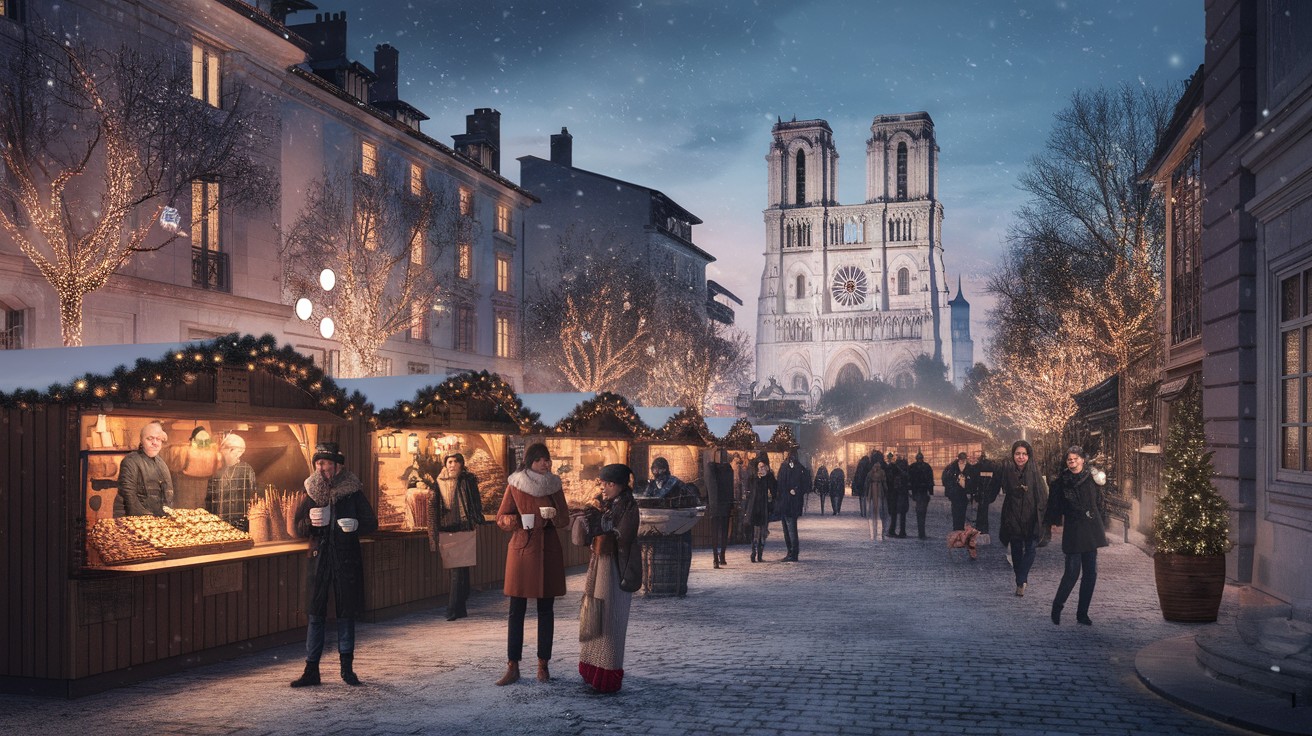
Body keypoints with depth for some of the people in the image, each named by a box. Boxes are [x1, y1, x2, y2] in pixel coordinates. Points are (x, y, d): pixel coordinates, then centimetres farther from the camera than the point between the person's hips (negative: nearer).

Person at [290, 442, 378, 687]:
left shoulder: (353, 492, -2)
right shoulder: (311, 493, 5)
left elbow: (372, 522, 1)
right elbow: (298, 529, 6)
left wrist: (356, 525, -20)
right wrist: (310, 521, -16)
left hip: (347, 560, -1)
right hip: (319, 559, 2)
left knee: (346, 615, 6)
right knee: (315, 615, 2)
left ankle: (347, 668, 17)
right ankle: (311, 670, 9)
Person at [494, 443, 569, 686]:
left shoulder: (554, 485, 7)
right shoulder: (514, 486, -1)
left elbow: (564, 518, 12)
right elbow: (501, 518, 2)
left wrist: (554, 515, -10)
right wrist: (520, 521, -18)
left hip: (549, 552, 2)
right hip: (522, 550, -2)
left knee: (546, 610, 6)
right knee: (516, 611, -1)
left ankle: (543, 665, 15)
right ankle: (512, 668, 6)